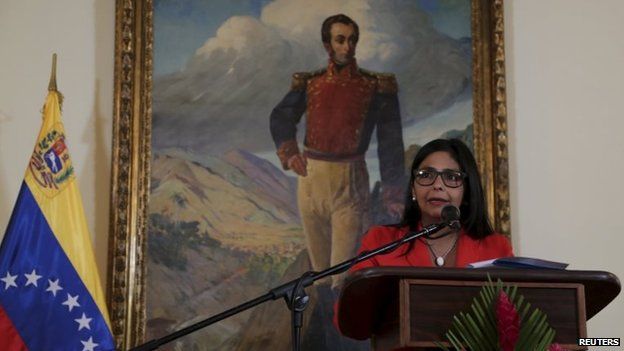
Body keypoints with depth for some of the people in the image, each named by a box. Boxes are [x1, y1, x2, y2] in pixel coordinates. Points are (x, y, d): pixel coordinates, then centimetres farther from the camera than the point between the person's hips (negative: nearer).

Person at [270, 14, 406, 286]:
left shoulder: (376, 87, -1)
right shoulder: (309, 83, 6)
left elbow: (390, 142, -1)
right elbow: (281, 117, 9)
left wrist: (392, 192, -3)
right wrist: (288, 152, -10)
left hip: (350, 180, -3)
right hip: (311, 176, 3)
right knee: (319, 265, 15)